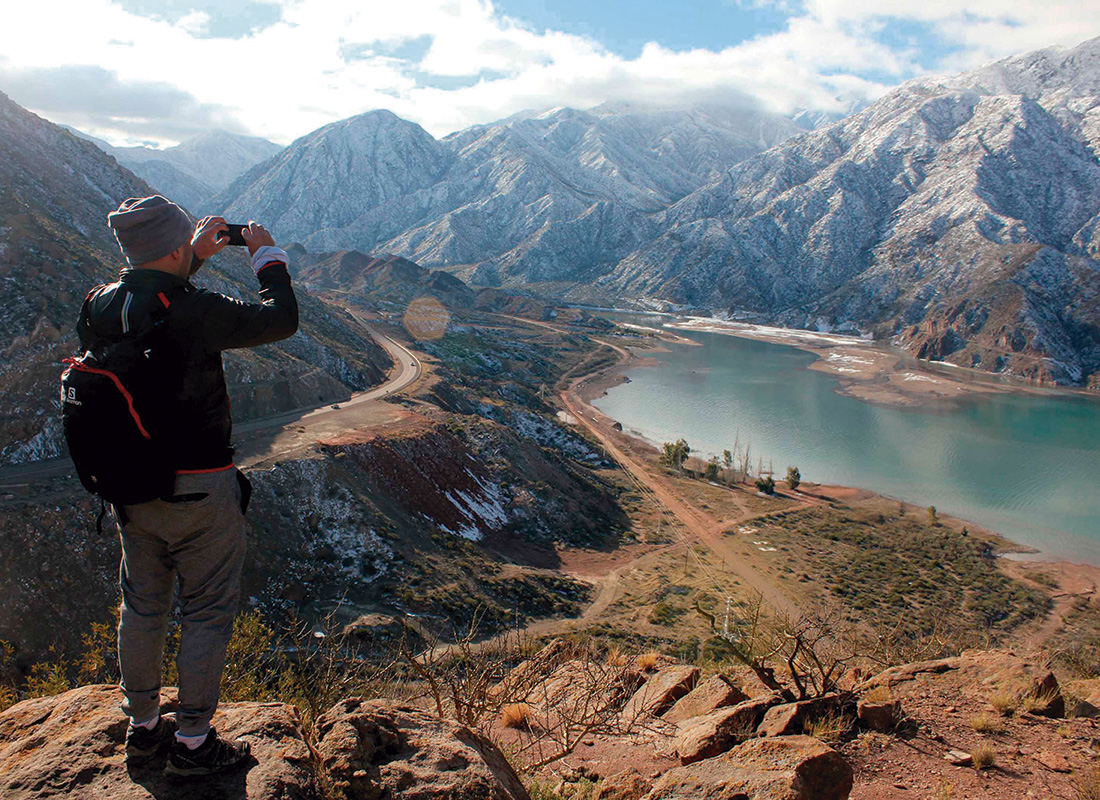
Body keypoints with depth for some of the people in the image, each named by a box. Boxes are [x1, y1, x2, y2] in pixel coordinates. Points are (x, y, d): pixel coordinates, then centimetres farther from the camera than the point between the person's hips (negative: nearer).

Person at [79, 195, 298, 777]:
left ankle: (143, 726, 37)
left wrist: (195, 255, 19)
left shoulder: (100, 306, -3)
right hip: (197, 489, -7)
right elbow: (280, 319, -13)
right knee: (207, 612, 8)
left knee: (142, 604, 21)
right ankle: (191, 743, 20)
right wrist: (267, 257, 1)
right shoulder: (192, 312, -23)